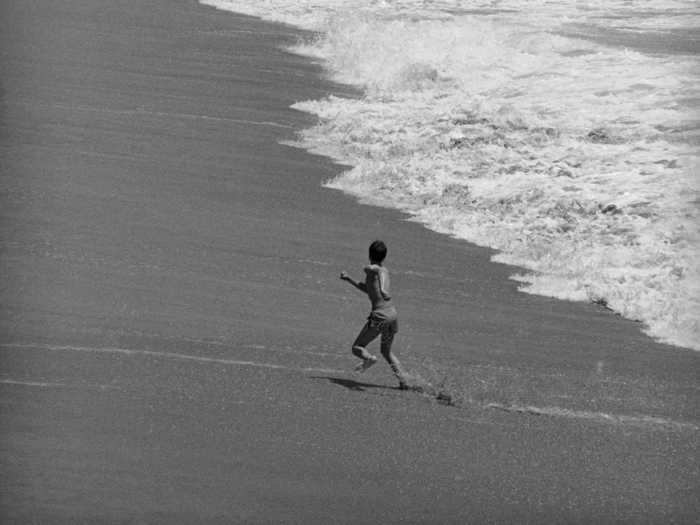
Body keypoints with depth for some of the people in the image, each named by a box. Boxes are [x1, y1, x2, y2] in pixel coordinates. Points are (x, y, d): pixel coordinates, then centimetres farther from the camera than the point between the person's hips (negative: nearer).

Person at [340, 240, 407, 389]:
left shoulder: (370, 269, -2)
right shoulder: (385, 270, 19)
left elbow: (379, 269, -29)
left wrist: (382, 289, -46)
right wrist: (349, 279, 37)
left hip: (379, 316, -7)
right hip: (393, 314, 7)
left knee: (357, 347, 7)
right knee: (386, 351, 23)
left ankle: (368, 358, -24)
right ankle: (402, 380, 10)